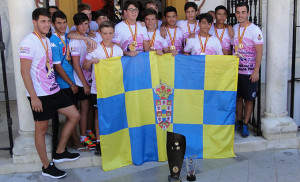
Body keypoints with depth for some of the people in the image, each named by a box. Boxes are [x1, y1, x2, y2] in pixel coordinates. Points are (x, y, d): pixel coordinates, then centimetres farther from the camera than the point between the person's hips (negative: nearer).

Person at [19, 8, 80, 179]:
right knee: (42, 129, 4)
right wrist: (33, 97, -20)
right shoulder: (28, 42, -13)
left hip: (54, 90, 9)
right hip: (39, 95, -8)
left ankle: (60, 152, 23)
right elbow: (24, 71, -17)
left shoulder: (47, 41, 12)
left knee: (75, 115, 10)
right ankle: (47, 167, 18)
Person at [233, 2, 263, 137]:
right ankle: (239, 122, 24)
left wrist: (256, 71, -16)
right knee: (238, 97, 11)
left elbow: (259, 52, -11)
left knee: (248, 99, 2)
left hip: (249, 72, -5)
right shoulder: (234, 28, 8)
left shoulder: (255, 30, -9)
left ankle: (245, 125, 12)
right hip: (236, 70, 5)